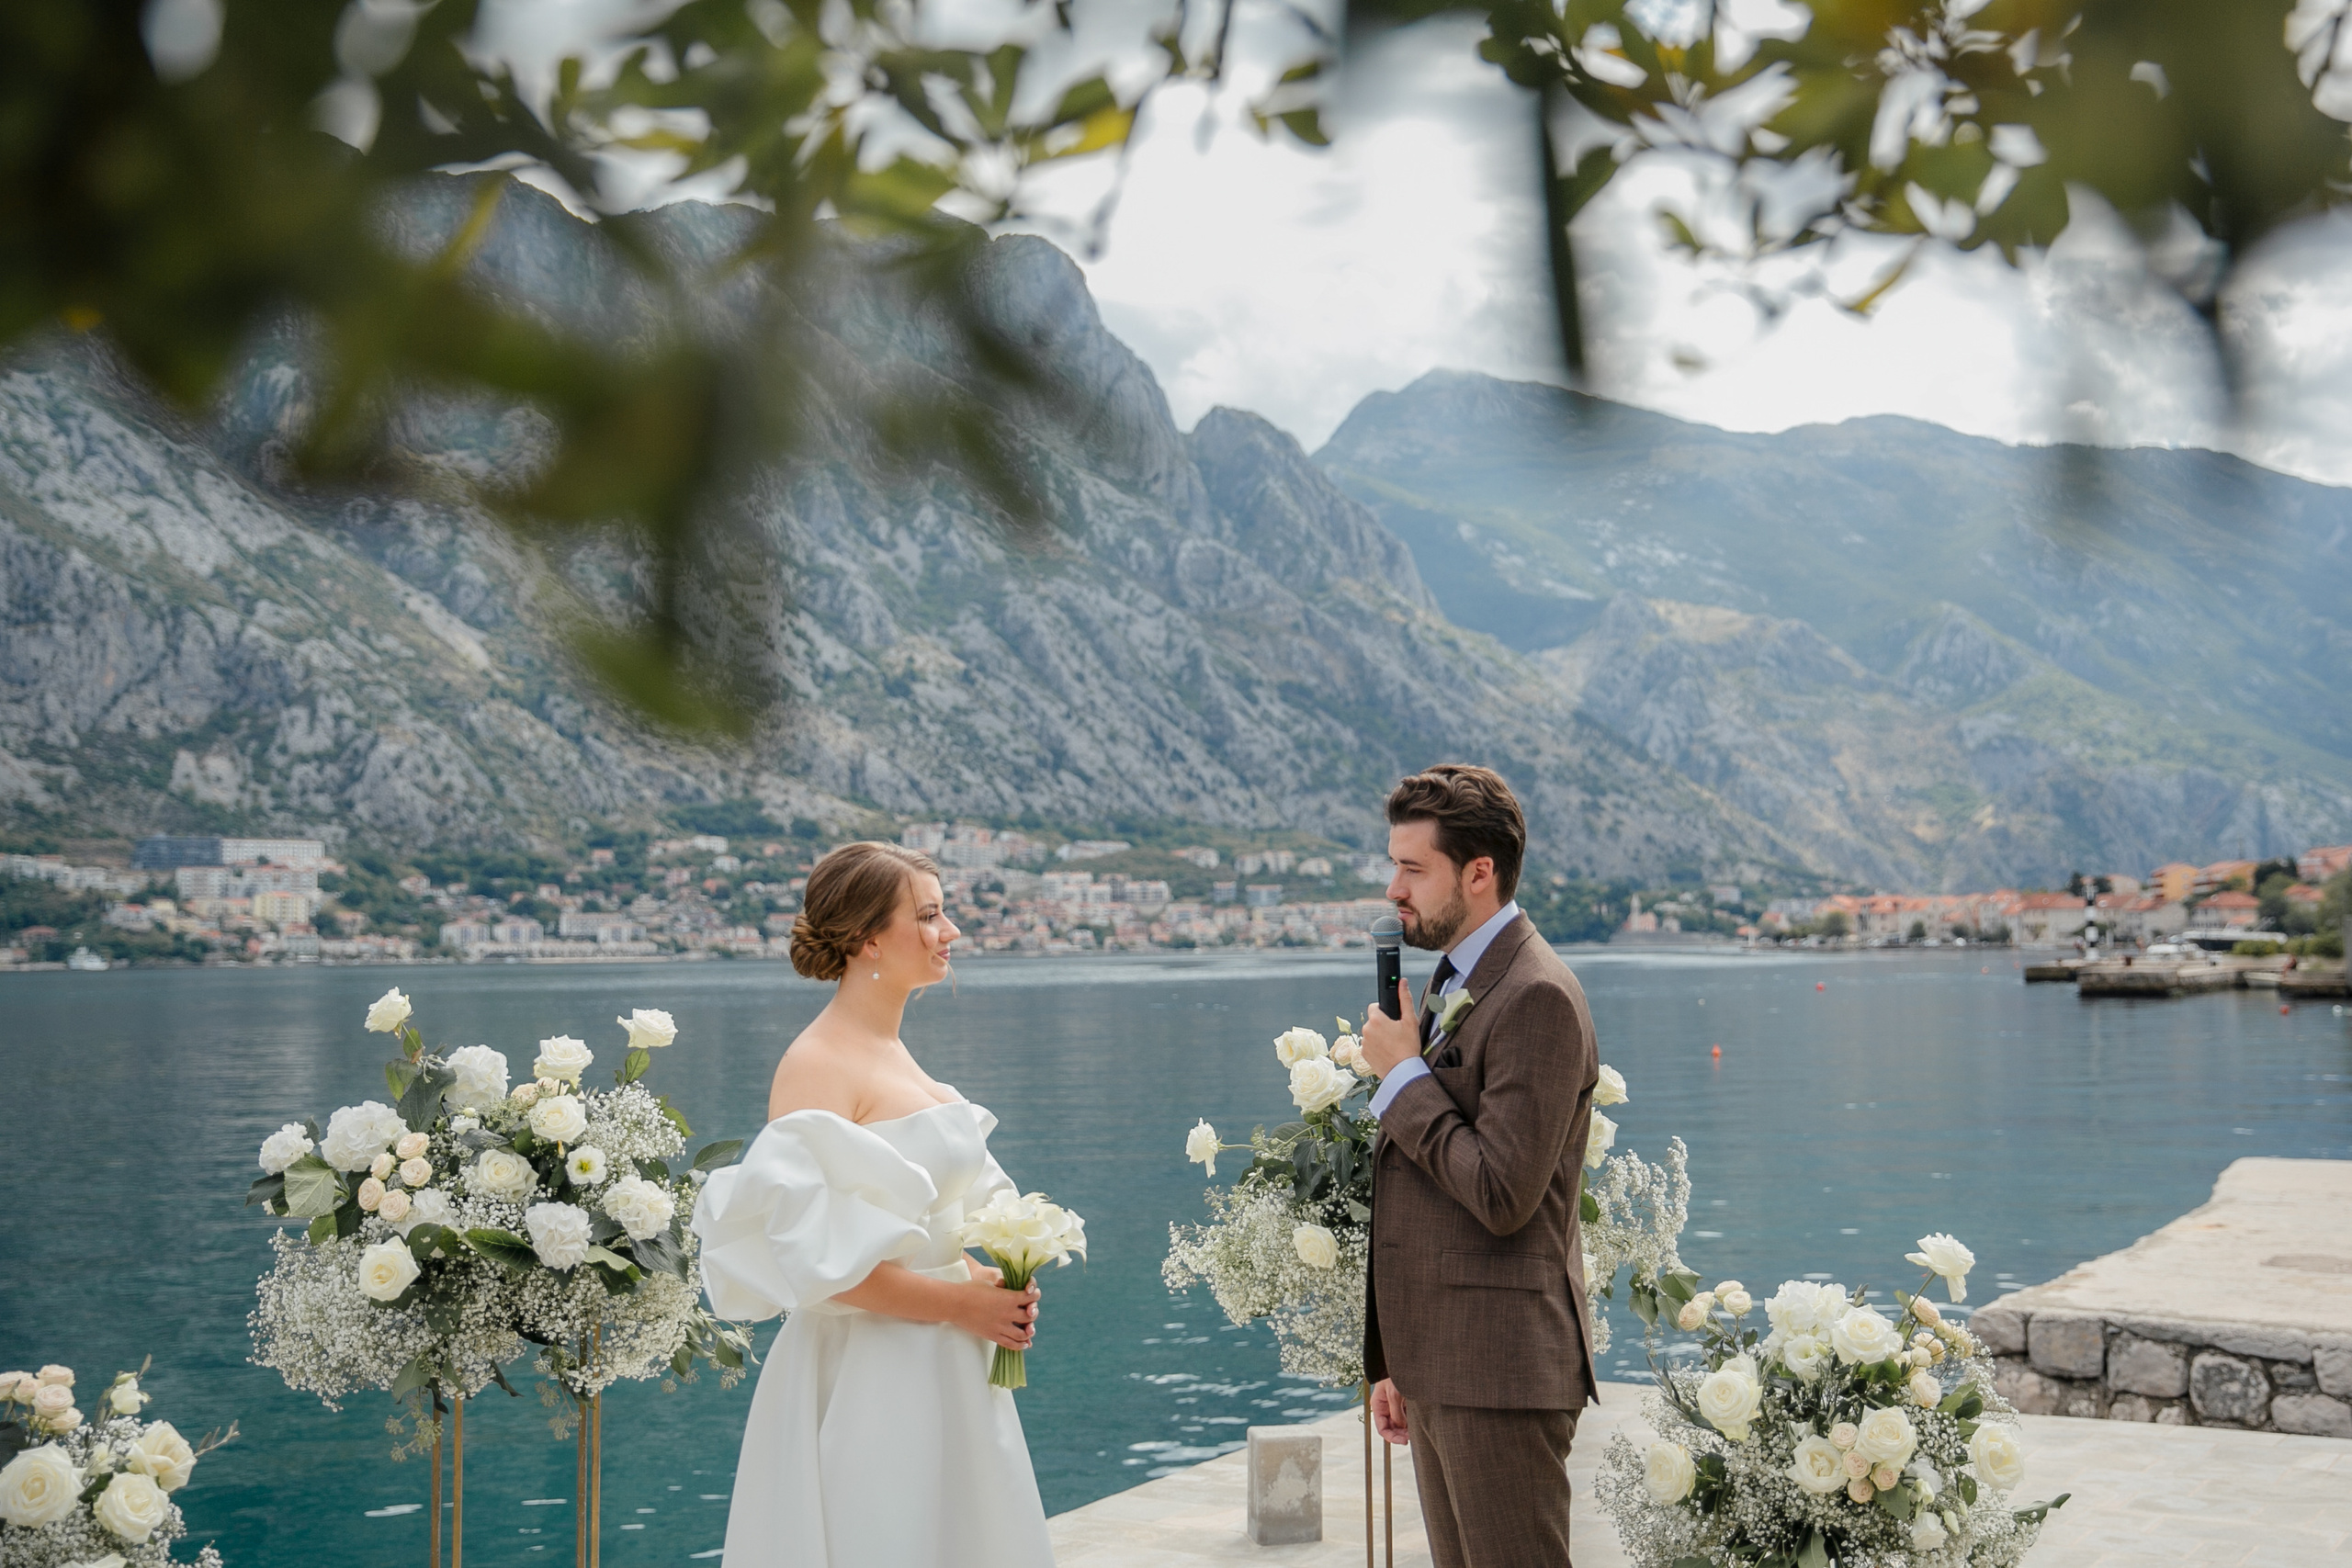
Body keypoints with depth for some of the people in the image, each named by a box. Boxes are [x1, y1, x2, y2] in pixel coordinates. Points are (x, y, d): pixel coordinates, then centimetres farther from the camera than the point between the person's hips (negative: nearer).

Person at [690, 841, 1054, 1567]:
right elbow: (813, 1254, -22)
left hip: (941, 1374, 9)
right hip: (868, 1378, -9)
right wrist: (959, 1302, -17)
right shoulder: (816, 1066, -15)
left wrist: (997, 1289, 4)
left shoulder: (897, 1056, 12)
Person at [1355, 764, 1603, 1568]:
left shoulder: (1537, 997, -15)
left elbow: (1501, 1197, -23)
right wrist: (1396, 1362, 20)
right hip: (1437, 1366, 10)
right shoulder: (1454, 982, 15)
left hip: (1499, 1372, -9)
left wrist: (1404, 1073, -13)